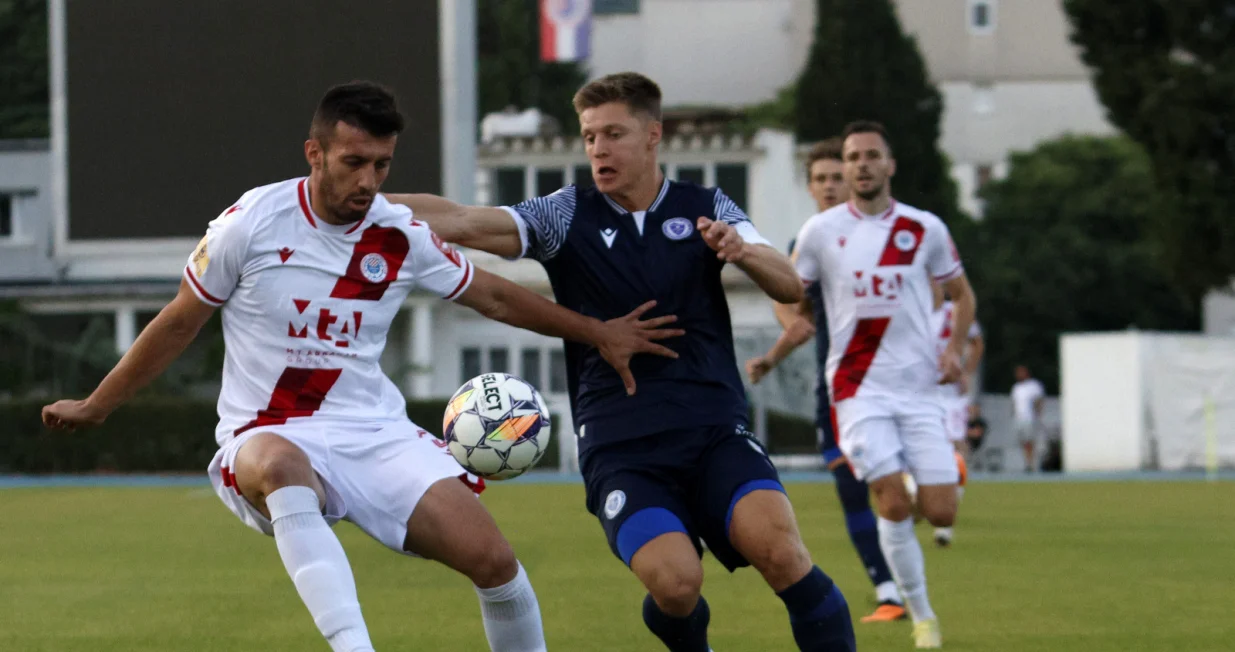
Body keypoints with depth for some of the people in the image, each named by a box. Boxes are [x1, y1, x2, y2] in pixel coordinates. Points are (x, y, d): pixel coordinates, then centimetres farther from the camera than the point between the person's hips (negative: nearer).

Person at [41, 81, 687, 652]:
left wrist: (598, 333, 22)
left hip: (377, 435, 3)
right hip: (270, 436, -3)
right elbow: (179, 323, 7)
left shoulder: (403, 238, 1)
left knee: (493, 560, -16)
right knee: (281, 467, -42)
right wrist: (95, 407, 14)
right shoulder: (252, 223, -7)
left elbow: (493, 296, 18)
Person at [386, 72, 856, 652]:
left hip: (714, 427, 1)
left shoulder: (706, 209, 8)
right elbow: (459, 221, -7)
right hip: (619, 445, -1)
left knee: (781, 552, -26)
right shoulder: (567, 216, 4)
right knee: (675, 582, -23)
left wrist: (742, 251, -22)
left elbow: (789, 287, -1)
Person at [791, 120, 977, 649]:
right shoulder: (821, 231, 1)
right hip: (859, 388, -2)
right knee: (894, 505, -14)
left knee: (940, 513, -6)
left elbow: (961, 294, 16)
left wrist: (955, 349, 0)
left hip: (918, 387, 2)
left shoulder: (925, 229, 4)